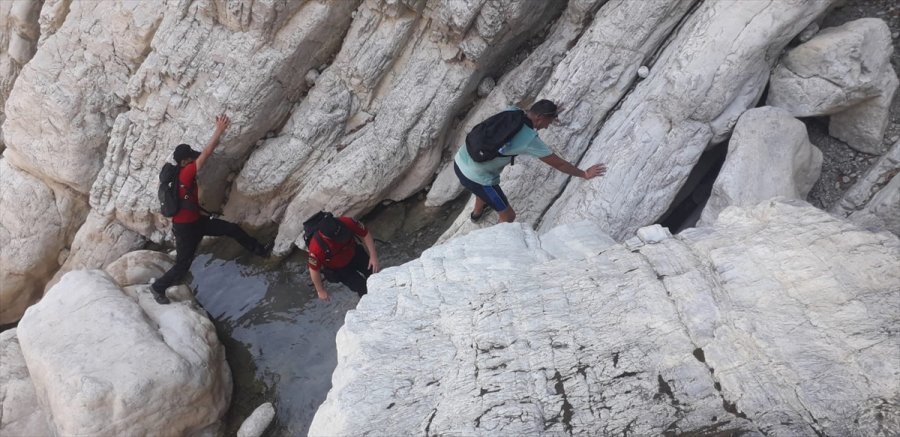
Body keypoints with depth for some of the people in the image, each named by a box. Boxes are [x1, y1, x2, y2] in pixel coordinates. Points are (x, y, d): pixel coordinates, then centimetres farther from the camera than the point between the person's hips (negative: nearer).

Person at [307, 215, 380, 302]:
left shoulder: (347, 223, -34)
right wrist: (321, 291, -11)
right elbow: (314, 270, -24)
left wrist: (373, 256, -21)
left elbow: (365, 234, -17)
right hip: (338, 268, -3)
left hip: (355, 254, 3)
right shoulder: (317, 247, -40)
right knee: (363, 288, -2)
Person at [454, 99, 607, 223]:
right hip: (476, 179, -8)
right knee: (509, 216, 12)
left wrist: (551, 112, 40)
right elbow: (558, 164, -6)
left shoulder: (510, 112, 1)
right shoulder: (531, 140, -18)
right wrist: (584, 174, 8)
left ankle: (477, 212, 71)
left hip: (459, 162, 8)